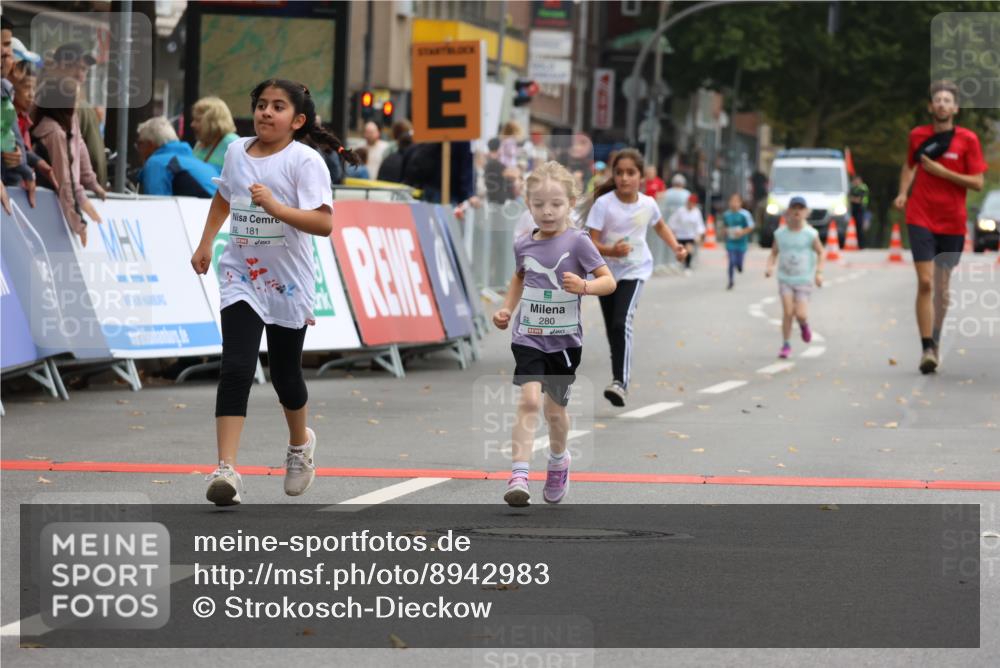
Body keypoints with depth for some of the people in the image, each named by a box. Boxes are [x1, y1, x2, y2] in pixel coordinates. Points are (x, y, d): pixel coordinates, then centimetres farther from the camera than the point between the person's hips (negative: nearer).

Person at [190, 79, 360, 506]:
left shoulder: (304, 161, -12)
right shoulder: (237, 151, 4)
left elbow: (324, 223, -22)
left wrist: (276, 207, -32)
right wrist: (205, 244, 25)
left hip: (288, 283, -3)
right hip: (240, 278, 3)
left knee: (285, 374, 12)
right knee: (236, 370, -14)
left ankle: (300, 444, 44)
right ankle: (226, 470, -21)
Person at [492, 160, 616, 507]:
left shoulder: (577, 242, -8)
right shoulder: (524, 245, 3)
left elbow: (609, 281, -9)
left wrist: (584, 286, -28)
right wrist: (506, 309, 12)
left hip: (564, 340, -1)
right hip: (528, 337, 1)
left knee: (555, 409, 12)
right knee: (530, 400, -17)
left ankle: (558, 459, 43)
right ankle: (518, 477, -24)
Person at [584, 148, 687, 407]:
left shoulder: (648, 204, -7)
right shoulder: (604, 204, -16)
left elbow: (660, 225, 18)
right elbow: (592, 243, -17)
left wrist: (675, 246, 3)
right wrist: (611, 251, -37)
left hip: (635, 271, -1)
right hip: (607, 272, 1)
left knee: (622, 323, -22)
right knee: (612, 330, 12)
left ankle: (621, 382, -27)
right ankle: (618, 380, 31)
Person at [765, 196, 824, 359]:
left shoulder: (810, 234, -8)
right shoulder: (780, 234, -3)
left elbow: (820, 253, 2)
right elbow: (774, 253, 7)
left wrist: (819, 272, -7)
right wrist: (770, 267, -11)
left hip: (804, 280, -1)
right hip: (785, 278, 1)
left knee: (800, 314, -9)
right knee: (787, 312, -10)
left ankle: (804, 324, 29)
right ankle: (786, 345, 5)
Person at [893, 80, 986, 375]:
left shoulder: (968, 139, -3)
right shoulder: (918, 136, 5)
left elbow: (977, 182, -7)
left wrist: (942, 172, -15)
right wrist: (903, 192, 6)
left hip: (952, 223, 0)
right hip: (921, 219, 0)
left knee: (942, 286, 10)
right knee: (925, 283, -13)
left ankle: (935, 342, 29)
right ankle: (927, 349, -16)